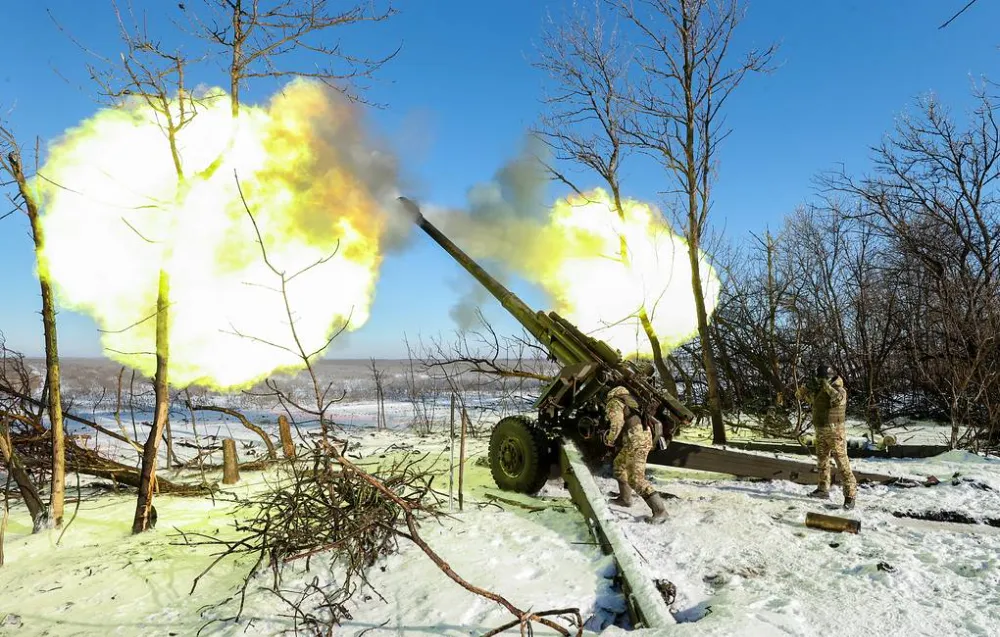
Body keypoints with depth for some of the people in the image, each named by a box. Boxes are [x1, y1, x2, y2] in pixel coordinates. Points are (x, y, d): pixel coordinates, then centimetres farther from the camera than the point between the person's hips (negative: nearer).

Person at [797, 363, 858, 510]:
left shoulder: (840, 390, -13)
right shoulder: (818, 390, 6)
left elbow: (838, 399, -36)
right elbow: (801, 394, 11)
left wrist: (827, 386, -28)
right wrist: (808, 386, -8)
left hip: (835, 432, -7)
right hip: (821, 432, 7)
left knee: (842, 463, -10)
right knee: (822, 461, 17)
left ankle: (850, 495, -7)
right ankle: (823, 489, 30)